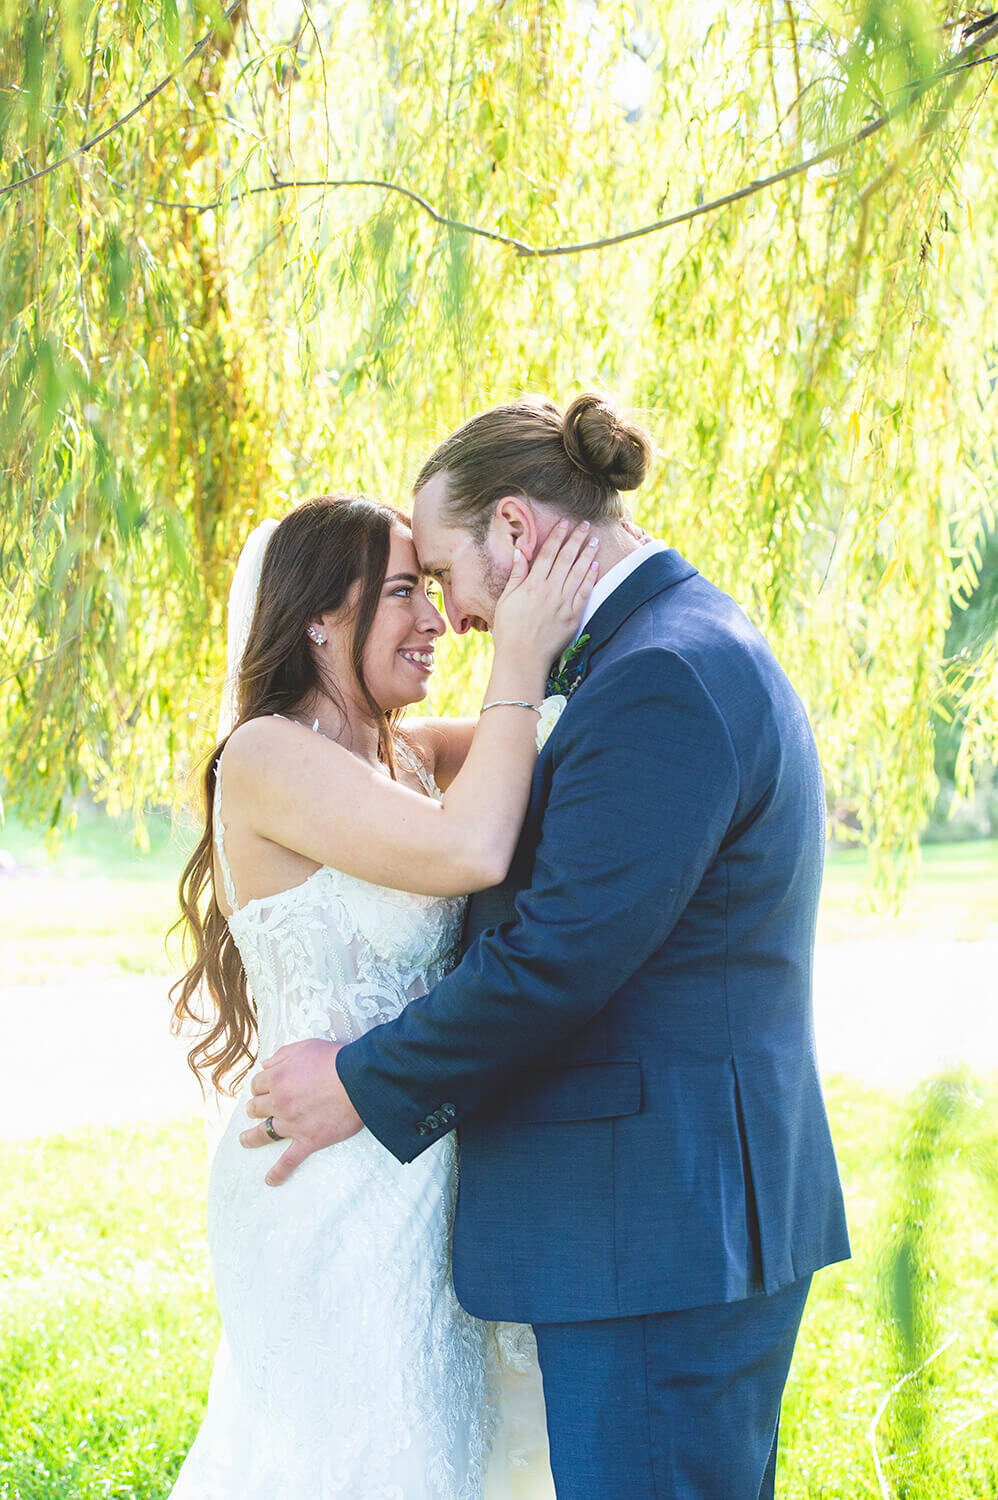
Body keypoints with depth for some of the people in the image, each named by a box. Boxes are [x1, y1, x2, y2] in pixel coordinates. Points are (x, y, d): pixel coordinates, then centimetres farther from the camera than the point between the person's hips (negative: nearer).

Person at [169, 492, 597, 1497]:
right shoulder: (266, 756, -17)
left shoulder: (408, 754, 7)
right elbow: (468, 853, -28)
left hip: (419, 1174, 8)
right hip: (333, 1185, -8)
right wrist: (518, 661, -20)